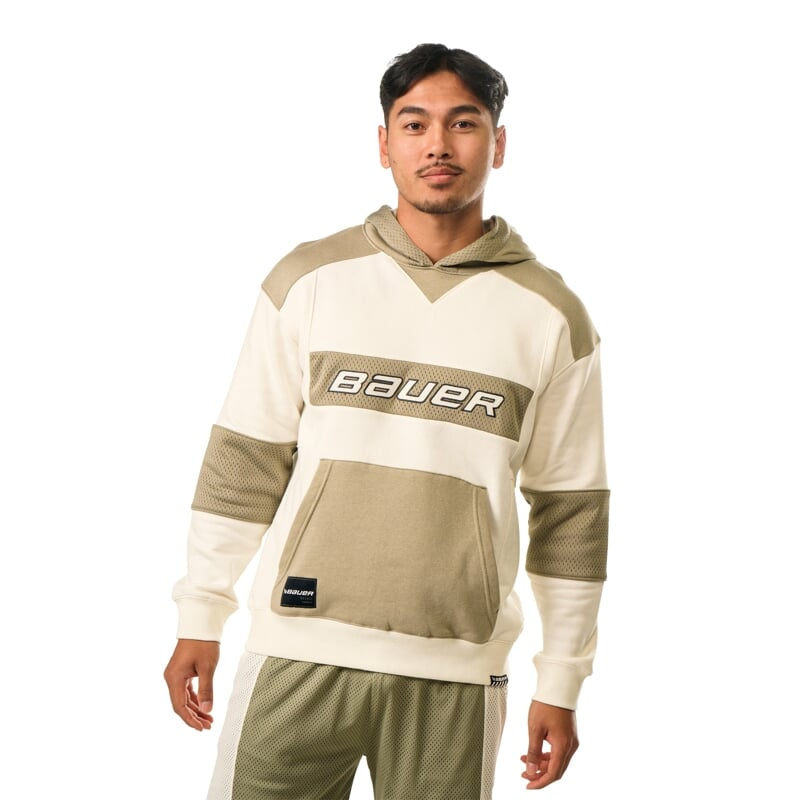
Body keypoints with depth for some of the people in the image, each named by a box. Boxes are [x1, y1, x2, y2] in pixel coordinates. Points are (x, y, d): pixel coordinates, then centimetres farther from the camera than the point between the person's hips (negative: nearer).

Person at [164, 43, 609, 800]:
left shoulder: (551, 315, 3)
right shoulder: (309, 279, 3)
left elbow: (571, 510, 6)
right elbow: (242, 460, 5)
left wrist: (561, 682, 6)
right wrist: (200, 618, 5)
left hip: (456, 675, 0)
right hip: (299, 651, 0)